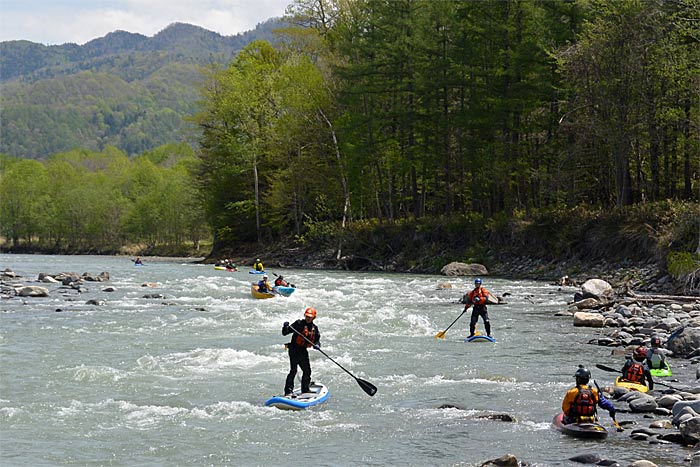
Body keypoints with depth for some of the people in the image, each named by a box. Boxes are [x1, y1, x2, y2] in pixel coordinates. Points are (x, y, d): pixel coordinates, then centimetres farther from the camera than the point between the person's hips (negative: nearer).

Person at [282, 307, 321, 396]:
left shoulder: (314, 328, 9)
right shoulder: (299, 323, -8)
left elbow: (317, 340, 16)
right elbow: (285, 333, -11)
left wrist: (317, 345, -7)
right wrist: (285, 327, -32)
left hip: (303, 351, 7)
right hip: (294, 349, -7)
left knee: (307, 370, 16)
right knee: (293, 370, -17)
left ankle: (305, 389, 34)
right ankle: (288, 390, -19)